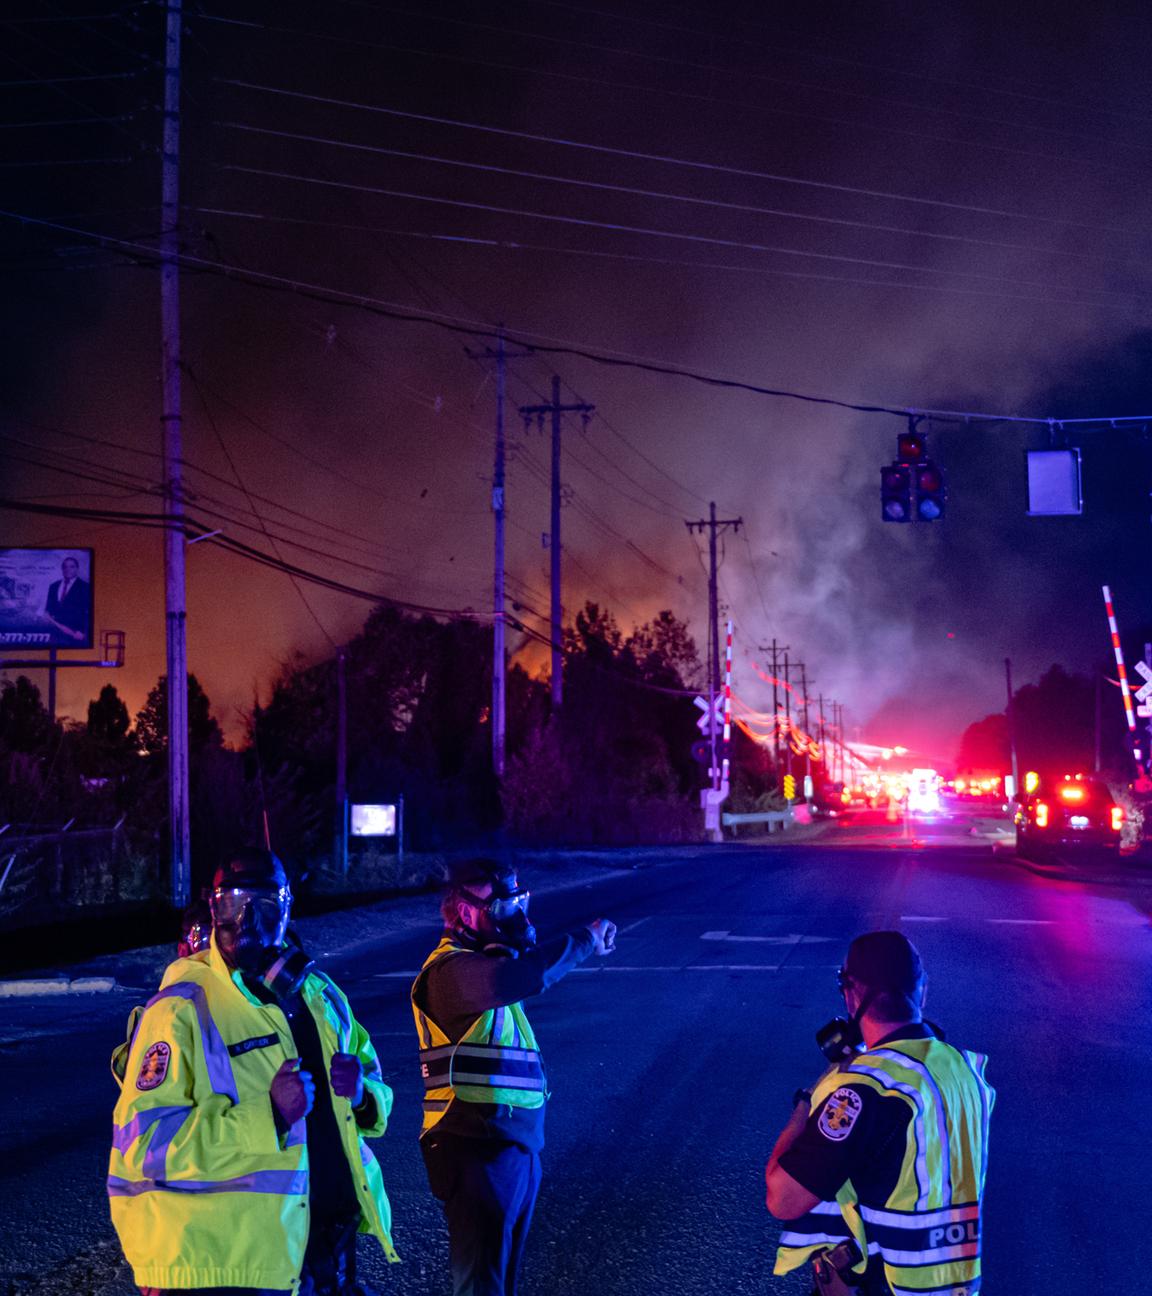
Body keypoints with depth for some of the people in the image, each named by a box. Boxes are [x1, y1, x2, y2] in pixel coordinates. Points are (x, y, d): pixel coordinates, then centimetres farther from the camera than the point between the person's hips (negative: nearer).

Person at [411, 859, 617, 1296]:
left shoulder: (487, 961, 17)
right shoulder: (451, 969, -19)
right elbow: (526, 976, -33)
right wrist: (587, 939, -23)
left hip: (517, 1147, 10)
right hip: (477, 1150, -10)